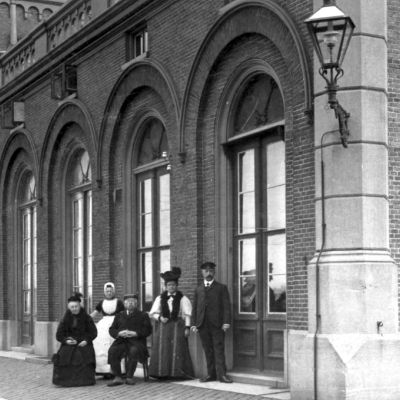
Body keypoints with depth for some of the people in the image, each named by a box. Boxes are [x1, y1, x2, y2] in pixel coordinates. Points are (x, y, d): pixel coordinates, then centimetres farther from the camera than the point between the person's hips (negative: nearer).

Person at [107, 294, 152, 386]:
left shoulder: (143, 315, 19)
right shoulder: (119, 316, 27)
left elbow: (147, 330, 5)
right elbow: (112, 329, 16)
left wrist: (135, 333, -12)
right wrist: (119, 333, -7)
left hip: (136, 341, -2)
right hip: (121, 341, 3)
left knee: (134, 351, -37)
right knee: (112, 351, -29)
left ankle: (129, 377, -29)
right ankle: (117, 378, -28)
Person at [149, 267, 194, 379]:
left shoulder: (182, 299, 1)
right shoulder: (160, 298, 9)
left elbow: (187, 314, -2)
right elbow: (152, 313, 12)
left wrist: (187, 327, -10)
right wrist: (160, 317, -7)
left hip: (178, 325, -2)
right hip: (163, 326, 2)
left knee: (178, 349, -5)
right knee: (163, 349, -2)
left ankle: (177, 373, -1)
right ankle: (163, 373, 0)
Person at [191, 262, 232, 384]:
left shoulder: (221, 288, 7)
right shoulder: (198, 289, 18)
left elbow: (226, 306, 0)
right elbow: (195, 308, 14)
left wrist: (226, 322, -11)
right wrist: (194, 323, 5)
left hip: (217, 324, -3)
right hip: (203, 325, 3)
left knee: (219, 349, -6)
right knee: (208, 350, 5)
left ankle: (221, 374, -6)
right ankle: (211, 374, 9)